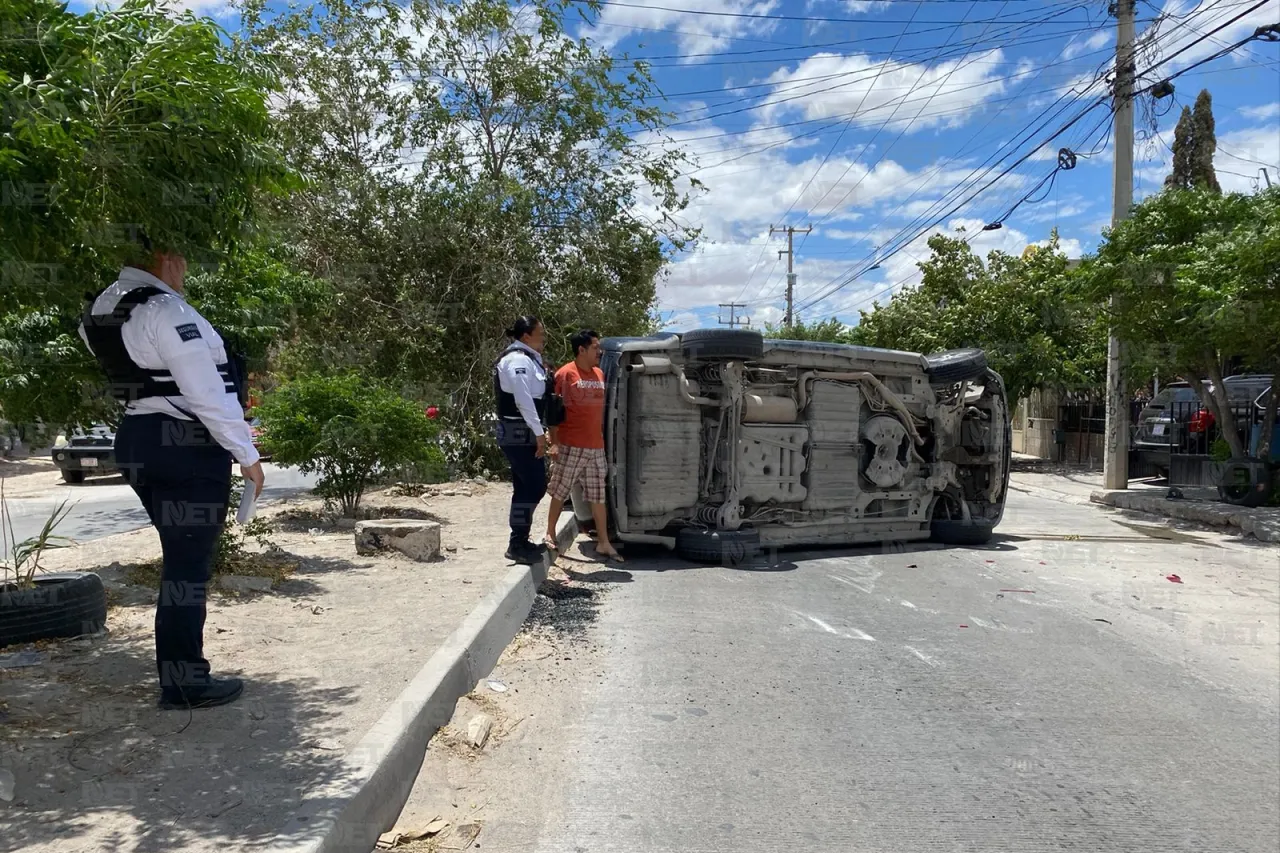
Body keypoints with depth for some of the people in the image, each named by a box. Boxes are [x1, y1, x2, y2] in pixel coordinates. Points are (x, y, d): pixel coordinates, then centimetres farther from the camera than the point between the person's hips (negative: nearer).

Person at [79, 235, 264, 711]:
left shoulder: (104, 309, 11)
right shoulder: (165, 310, -18)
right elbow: (208, 394, -20)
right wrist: (246, 454, -13)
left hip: (139, 440, 9)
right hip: (186, 448, -9)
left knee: (182, 560, 18)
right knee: (189, 564, -1)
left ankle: (179, 672, 28)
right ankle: (184, 684, 7)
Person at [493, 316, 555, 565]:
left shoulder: (528, 358, 17)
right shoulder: (518, 359, -15)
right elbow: (523, 399, -23)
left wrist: (540, 431, 19)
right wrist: (539, 433, -22)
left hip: (523, 433, 11)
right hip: (520, 434, -11)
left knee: (526, 487, 13)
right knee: (534, 486, -10)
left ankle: (519, 541, 21)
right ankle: (517, 545, -5)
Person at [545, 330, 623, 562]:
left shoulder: (599, 374, 12)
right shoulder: (565, 374, -7)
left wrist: (602, 436, 16)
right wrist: (554, 443, -12)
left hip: (596, 447, 6)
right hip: (570, 447, -6)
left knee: (599, 496, 9)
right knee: (560, 492, 5)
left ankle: (603, 543, 15)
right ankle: (550, 534, 21)